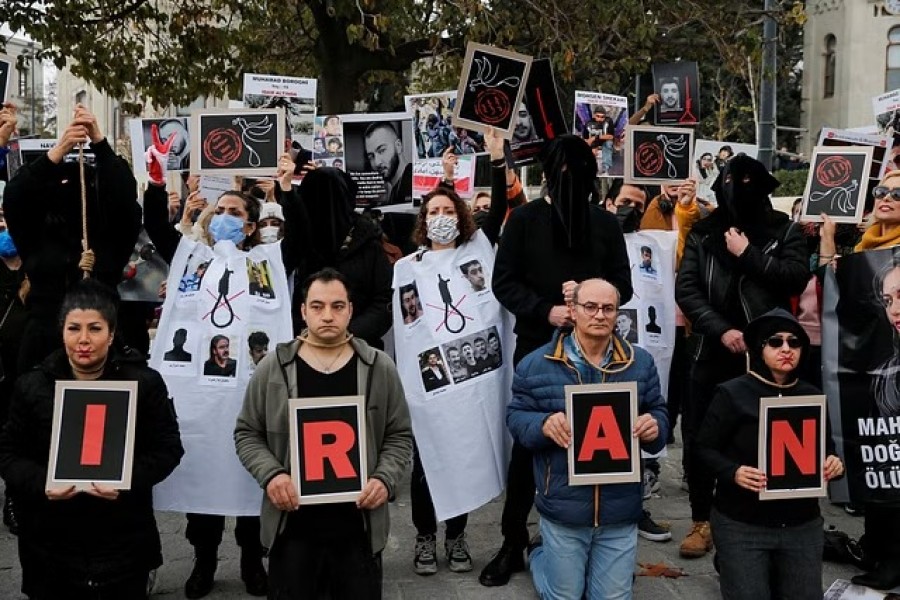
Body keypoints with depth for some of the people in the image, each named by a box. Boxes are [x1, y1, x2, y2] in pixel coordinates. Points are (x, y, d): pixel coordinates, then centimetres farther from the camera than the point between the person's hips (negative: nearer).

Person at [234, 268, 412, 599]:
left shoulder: (380, 368, 2)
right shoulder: (272, 367, 1)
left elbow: (399, 436, 8)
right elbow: (247, 433, 6)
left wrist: (384, 479, -9)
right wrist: (271, 474, -11)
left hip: (359, 526, 0)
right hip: (292, 525, 0)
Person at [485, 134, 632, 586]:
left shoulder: (605, 223, 6)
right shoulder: (524, 218, 0)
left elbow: (623, 284, 6)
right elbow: (503, 281, -3)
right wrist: (544, 311, -17)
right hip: (536, 347, -1)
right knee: (528, 441, 4)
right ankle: (513, 544, 16)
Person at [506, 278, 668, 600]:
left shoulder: (640, 362, 2)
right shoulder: (536, 364, -5)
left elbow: (659, 413, 8)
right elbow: (516, 417, 0)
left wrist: (654, 427, -16)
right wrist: (543, 425, -22)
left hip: (620, 509, 2)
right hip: (563, 509, -2)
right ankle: (540, 557, 46)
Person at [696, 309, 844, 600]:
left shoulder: (812, 396, 6)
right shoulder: (733, 393, -7)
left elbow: (826, 449, 16)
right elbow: (705, 447, -5)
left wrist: (834, 464, -6)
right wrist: (733, 473, -22)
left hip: (803, 523, 4)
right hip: (741, 524, -4)